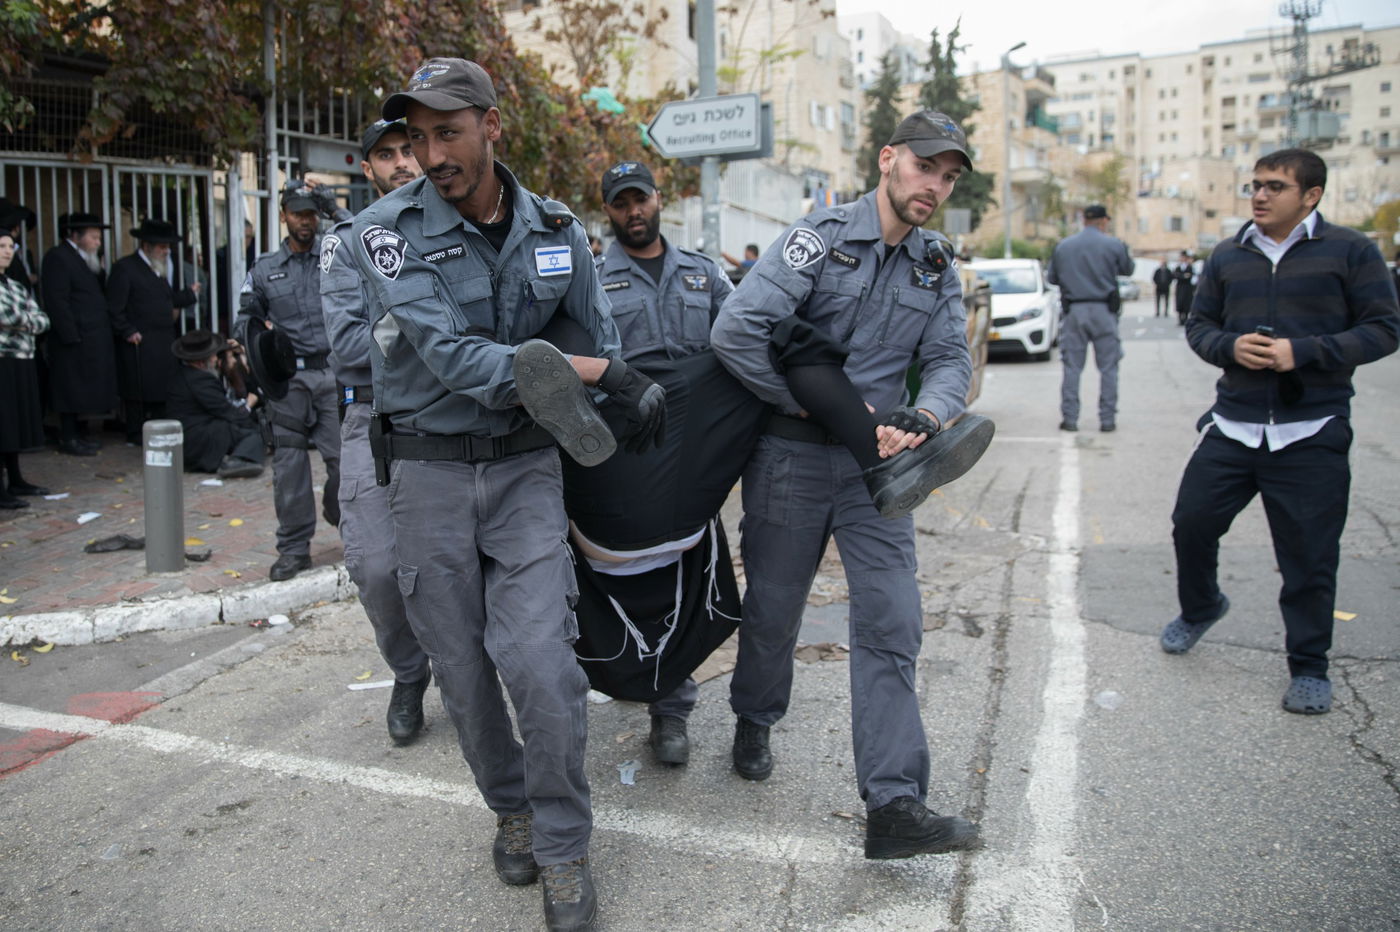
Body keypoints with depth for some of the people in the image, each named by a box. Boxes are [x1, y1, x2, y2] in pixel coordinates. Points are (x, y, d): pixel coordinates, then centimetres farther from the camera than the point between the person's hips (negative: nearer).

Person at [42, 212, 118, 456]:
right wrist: (72, 336, -20)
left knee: (83, 390, 13)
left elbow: (97, 296, 20)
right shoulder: (58, 257, -11)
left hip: (93, 339, 9)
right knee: (73, 389, -3)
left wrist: (100, 271, 3)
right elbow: (57, 301, -17)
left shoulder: (86, 259, 18)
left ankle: (76, 434, 22)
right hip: (76, 340, -9)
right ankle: (68, 439, 3)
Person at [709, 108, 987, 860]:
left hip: (876, 464, 4)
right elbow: (734, 331, -19)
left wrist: (920, 418, -20)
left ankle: (894, 806, -1)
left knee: (891, 623, -4)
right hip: (792, 457, -4)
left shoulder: (938, 269, 9)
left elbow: (950, 360, 3)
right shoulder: (820, 238, -9)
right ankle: (754, 721, 41)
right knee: (773, 609, 11)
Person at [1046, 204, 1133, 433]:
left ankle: (1069, 418, 6)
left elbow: (1051, 278, 10)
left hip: (1074, 311, 2)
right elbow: (1127, 269, 10)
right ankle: (1107, 418, 6)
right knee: (1108, 367, 6)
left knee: (1072, 367, 7)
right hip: (1104, 311, -2)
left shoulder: (1063, 246, 4)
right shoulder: (1114, 245, -4)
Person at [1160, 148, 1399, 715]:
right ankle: (1200, 608, 35)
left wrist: (1304, 351, -16)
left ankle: (1309, 667, 20)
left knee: (1309, 556, 2)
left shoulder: (1350, 252, 0)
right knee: (1192, 522, 5)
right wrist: (1230, 346, -8)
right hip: (1233, 426, 4)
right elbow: (1198, 325, 15)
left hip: (1312, 435, -3)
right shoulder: (1228, 257, 11)